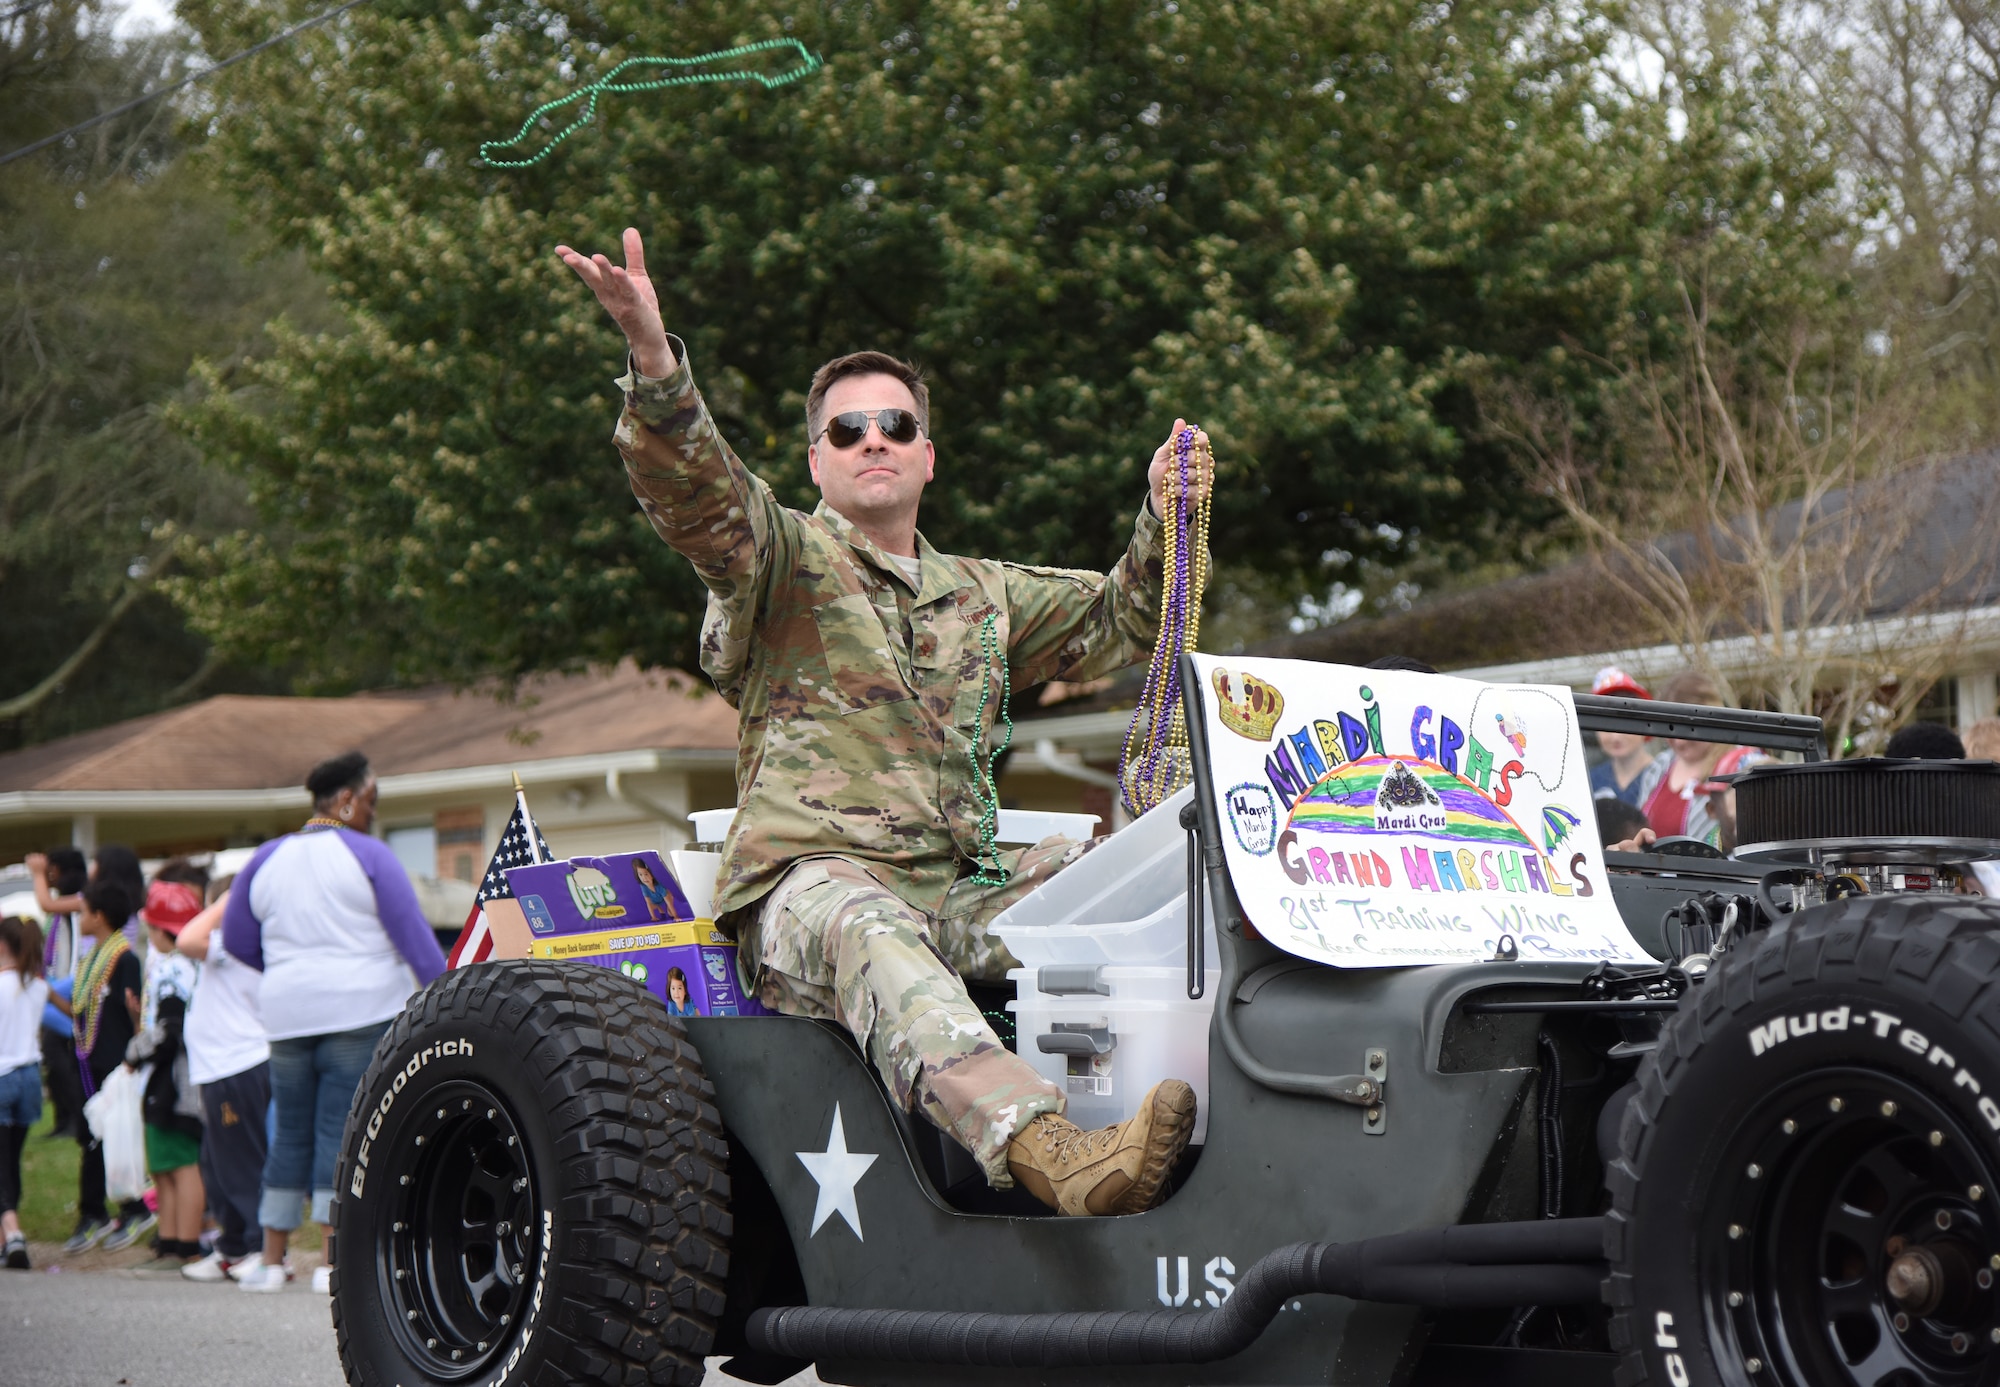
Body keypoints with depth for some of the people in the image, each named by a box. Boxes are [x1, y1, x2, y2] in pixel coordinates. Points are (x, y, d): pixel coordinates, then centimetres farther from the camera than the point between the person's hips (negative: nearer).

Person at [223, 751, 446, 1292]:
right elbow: (413, 933, -6)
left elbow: (236, 941, 19)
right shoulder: (367, 855, -3)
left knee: (291, 1134, 12)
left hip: (287, 1018, 5)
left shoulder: (266, 860, 13)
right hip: (361, 1012, -5)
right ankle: (334, 1261, -10)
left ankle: (271, 1260, 13)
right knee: (343, 1130, -6)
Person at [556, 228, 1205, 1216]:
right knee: (873, 942, -40)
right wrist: (651, 354, -30)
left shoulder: (983, 596, 27)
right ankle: (1054, 1154, -64)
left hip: (955, 890, 7)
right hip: (808, 880, -6)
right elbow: (692, 486, -11)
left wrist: (1164, 521, 14)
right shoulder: (782, 559, 8)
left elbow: (1123, 620, 34)